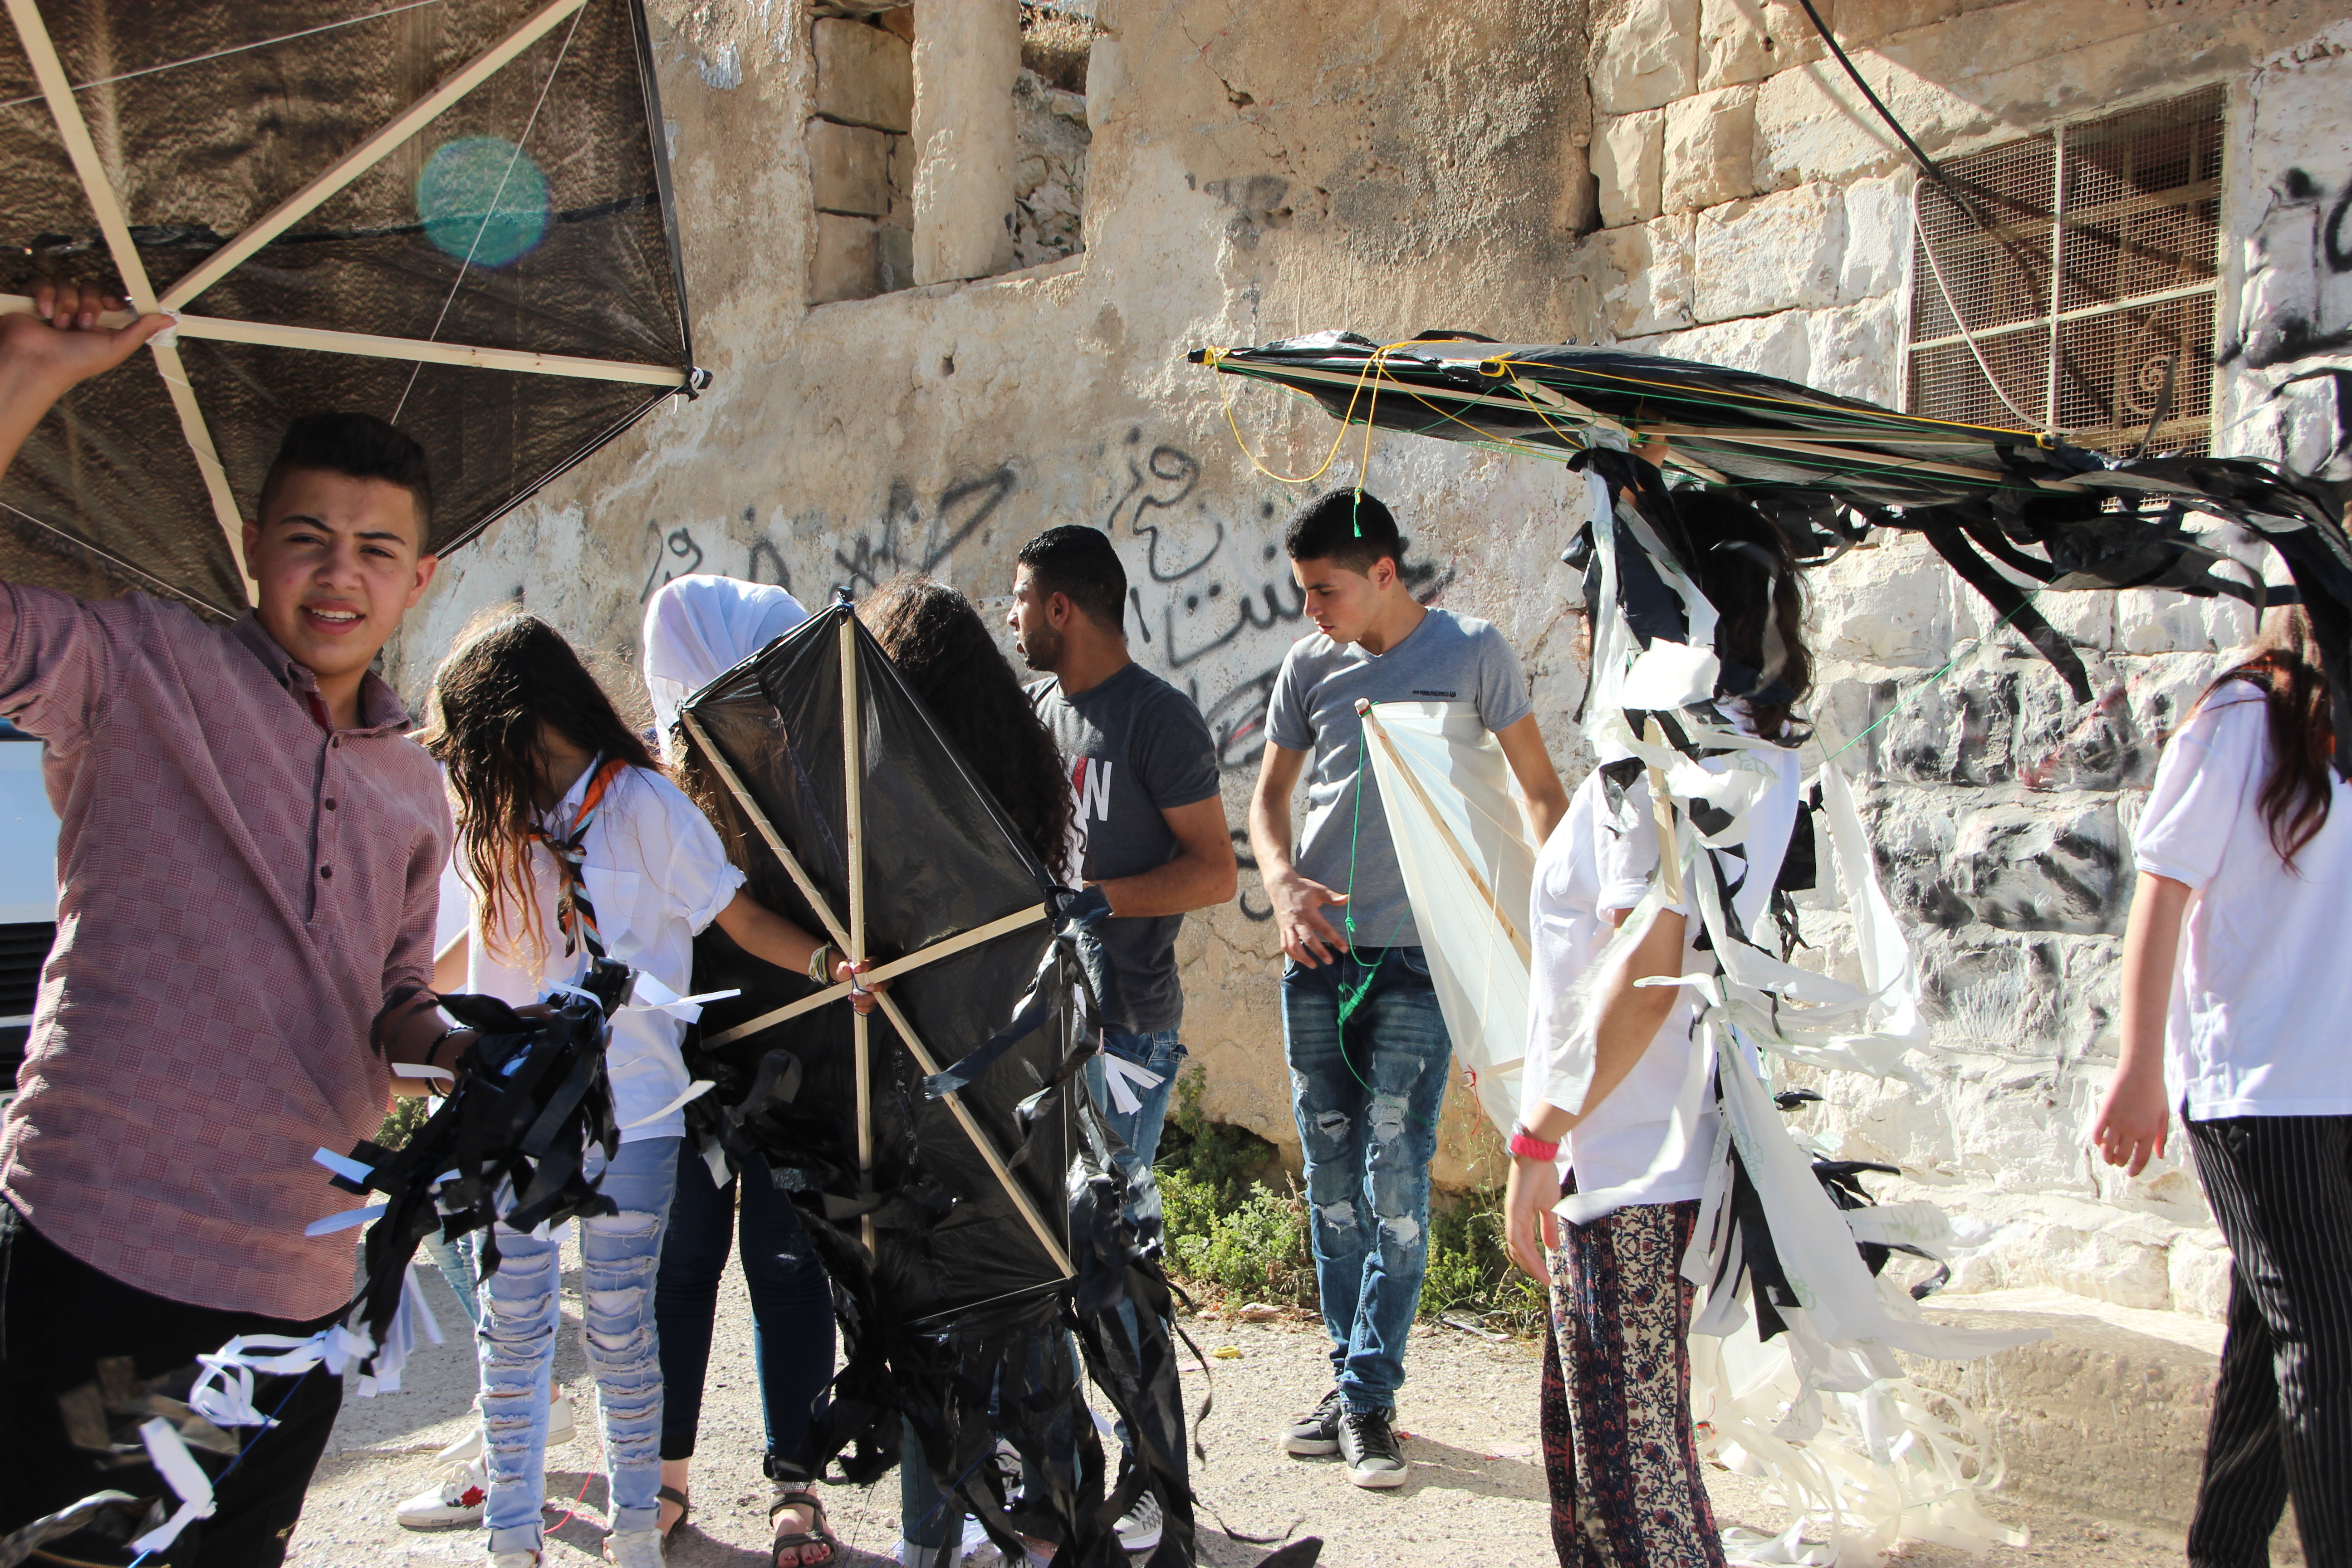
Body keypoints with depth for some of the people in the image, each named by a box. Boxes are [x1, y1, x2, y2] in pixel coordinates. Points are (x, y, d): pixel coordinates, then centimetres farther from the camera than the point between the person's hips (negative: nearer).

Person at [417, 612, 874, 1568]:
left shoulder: (642, 805, -6)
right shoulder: (499, 824, 11)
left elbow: (738, 915, -9)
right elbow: (485, 943, 19)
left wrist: (824, 964, -24)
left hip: (626, 1109, -5)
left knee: (619, 1327, 3)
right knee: (512, 1326, 8)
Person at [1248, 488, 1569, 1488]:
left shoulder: (1471, 653, -2)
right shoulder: (1309, 665, 8)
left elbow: (1541, 790, 2)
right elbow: (1269, 793, 14)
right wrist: (1282, 882, -5)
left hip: (1417, 957, -4)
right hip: (1317, 954, 4)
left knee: (1395, 1179, -6)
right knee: (1330, 1176, 9)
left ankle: (1370, 1395, 4)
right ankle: (1350, 1374, 20)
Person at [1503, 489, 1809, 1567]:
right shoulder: (1762, 746, 10)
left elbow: (1642, 977, -24)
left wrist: (1538, 1140, -20)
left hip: (1623, 1164, -10)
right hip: (1688, 1145, 10)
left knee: (1629, 1463, 1)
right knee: (1587, 1439, 22)